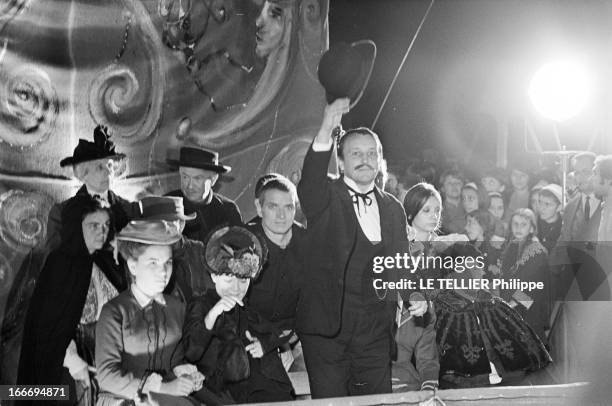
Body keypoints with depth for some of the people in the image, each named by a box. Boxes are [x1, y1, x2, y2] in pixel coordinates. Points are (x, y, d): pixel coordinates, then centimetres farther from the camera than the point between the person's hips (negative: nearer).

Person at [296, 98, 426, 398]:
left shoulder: (393, 208, 13)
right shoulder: (325, 198, -1)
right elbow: (309, 181, -25)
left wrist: (414, 296, -1)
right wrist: (325, 132, -38)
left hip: (375, 329, 4)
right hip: (326, 328, -4)